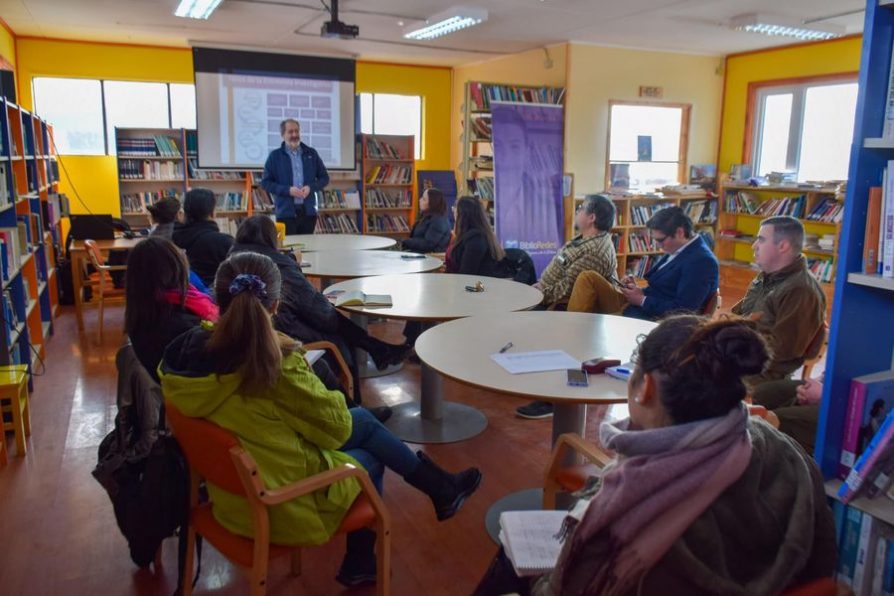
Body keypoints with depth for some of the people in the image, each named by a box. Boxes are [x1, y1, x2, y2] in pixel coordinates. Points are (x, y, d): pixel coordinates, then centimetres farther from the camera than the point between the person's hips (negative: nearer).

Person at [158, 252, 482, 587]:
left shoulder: (188, 350, -12)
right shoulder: (278, 363, -31)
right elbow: (336, 427, -15)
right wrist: (306, 379, 0)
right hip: (282, 505, -6)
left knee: (362, 419, 20)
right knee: (371, 459, 23)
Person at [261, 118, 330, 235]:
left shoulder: (311, 153, 11)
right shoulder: (275, 156, 3)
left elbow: (324, 178, 13)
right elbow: (265, 182, 0)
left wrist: (310, 187, -7)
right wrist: (288, 190, -13)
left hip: (308, 211, 3)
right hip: (286, 212, -3)